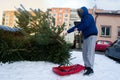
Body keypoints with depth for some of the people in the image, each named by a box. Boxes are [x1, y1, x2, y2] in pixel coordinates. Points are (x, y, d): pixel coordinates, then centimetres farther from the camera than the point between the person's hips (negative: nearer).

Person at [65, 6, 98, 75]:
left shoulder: (88, 17, -7)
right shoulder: (83, 19, 21)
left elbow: (85, 25, -24)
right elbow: (77, 26, 23)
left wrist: (78, 28, -12)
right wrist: (68, 31, 22)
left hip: (92, 36, -10)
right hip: (86, 36, 10)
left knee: (90, 52, -16)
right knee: (85, 52, 6)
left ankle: (90, 68, -19)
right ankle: (87, 66, 12)